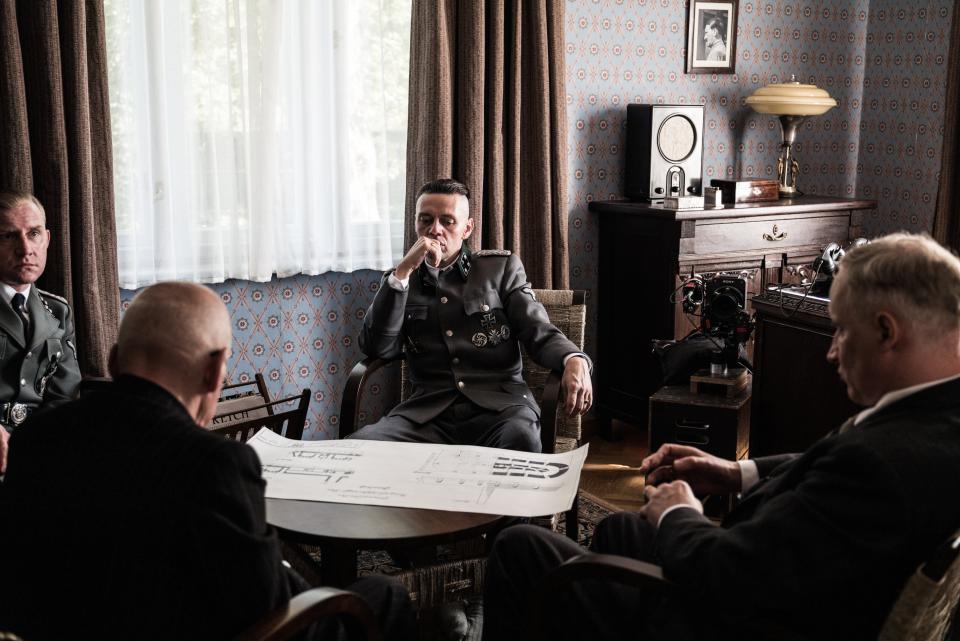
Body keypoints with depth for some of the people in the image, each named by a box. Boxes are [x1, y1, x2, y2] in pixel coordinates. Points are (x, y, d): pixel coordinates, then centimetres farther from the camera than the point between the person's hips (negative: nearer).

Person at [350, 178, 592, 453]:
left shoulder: (501, 267, 14)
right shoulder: (402, 281, 17)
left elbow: (540, 332, 5)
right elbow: (376, 348, 3)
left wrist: (575, 361, -19)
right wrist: (402, 272, -4)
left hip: (499, 406, -1)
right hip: (427, 412, 1)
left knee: (522, 440, -37)